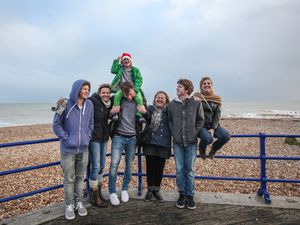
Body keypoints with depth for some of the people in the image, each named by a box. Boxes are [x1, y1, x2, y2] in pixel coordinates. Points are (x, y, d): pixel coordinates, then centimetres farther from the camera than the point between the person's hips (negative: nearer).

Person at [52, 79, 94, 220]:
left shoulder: (89, 104, 1)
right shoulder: (66, 104, -12)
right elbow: (56, 124, -5)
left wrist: (88, 137, 4)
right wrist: (66, 138, -9)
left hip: (84, 149, 4)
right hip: (68, 149, -3)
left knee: (80, 177, 14)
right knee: (68, 179, 9)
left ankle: (78, 202, 31)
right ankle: (69, 205, 25)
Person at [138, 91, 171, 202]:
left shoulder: (168, 111, 6)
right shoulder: (150, 108, 5)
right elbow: (147, 117, -16)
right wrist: (144, 112, -38)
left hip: (163, 144, 0)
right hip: (150, 142, 0)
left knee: (160, 168, 7)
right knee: (150, 166, 4)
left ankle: (156, 190, 26)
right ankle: (150, 189, 24)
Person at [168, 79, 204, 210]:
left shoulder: (196, 104, -2)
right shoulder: (172, 104, 3)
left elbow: (200, 120, 6)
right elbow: (169, 121, 10)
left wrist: (194, 132, -3)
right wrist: (174, 133, -1)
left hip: (191, 142, -1)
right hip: (177, 142, 2)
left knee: (190, 170, 7)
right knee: (179, 170, 8)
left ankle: (190, 195, 22)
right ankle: (182, 194, 24)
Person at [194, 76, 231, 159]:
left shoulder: (217, 99, 7)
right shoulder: (197, 97, -2)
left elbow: (217, 115, 2)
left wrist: (213, 128, -9)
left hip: (213, 125, 4)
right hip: (201, 125, -3)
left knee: (227, 136, -22)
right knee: (208, 139, -32)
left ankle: (214, 149, 11)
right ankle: (202, 149, 8)